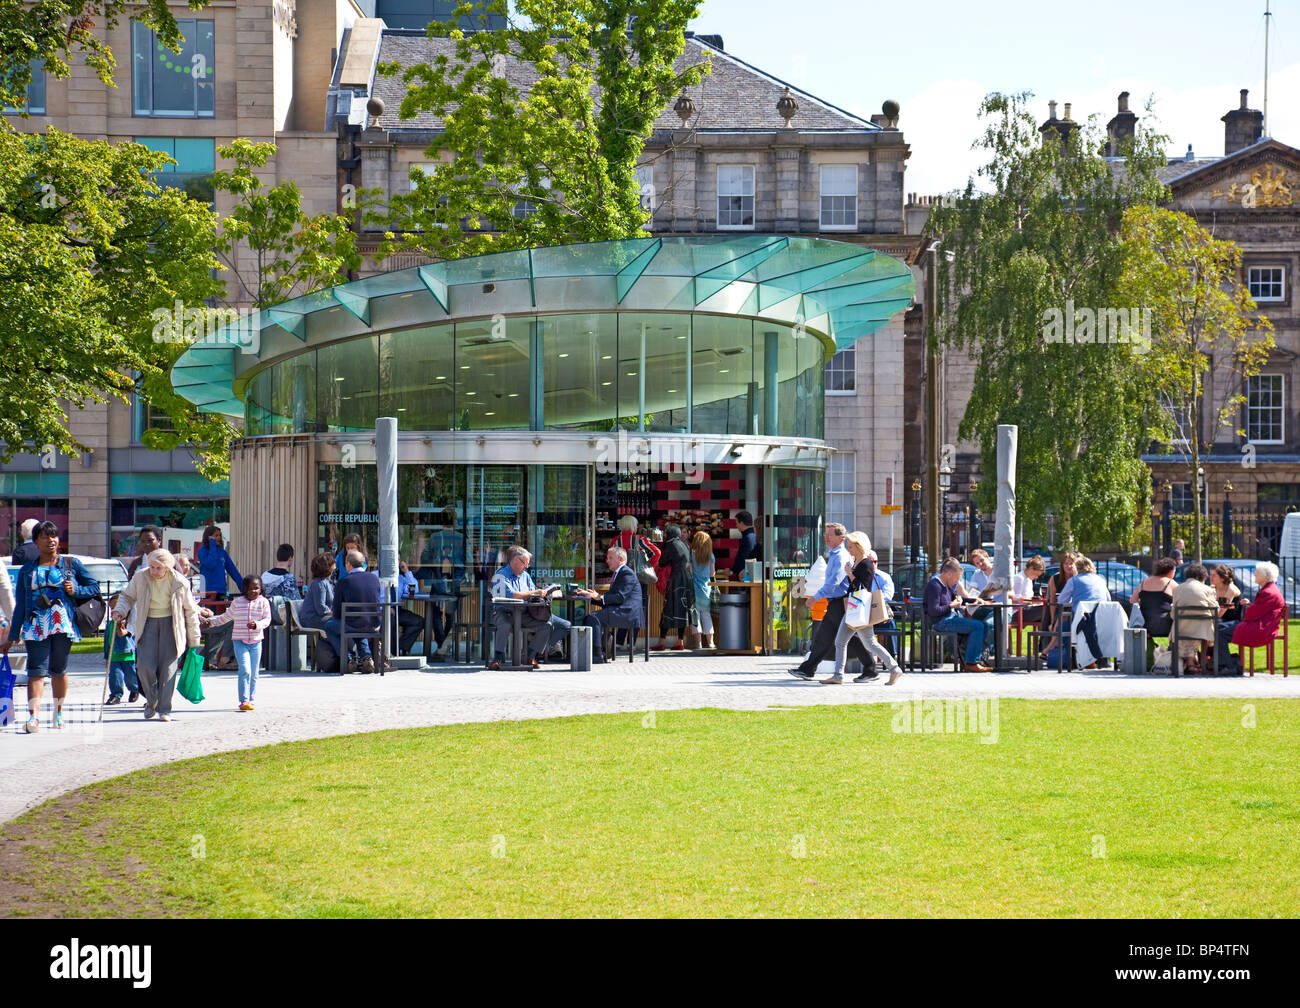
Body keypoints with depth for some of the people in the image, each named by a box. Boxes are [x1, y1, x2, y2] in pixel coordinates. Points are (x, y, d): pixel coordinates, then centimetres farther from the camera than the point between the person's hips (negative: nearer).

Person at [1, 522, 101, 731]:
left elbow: (94, 587, 14)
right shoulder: (27, 570, 16)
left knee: (58, 670, 3)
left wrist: (75, 590, -6)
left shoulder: (71, 564, 13)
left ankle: (58, 711, 23)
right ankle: (33, 715, -24)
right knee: (37, 670, -13)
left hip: (63, 624, 0)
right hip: (36, 626, 0)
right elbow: (20, 606, 15)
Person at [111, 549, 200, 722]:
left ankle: (164, 709, 4)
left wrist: (194, 639, 5)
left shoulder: (179, 582, -9)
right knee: (144, 665, -10)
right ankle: (151, 701, 15)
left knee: (167, 667, -6)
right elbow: (127, 596, 12)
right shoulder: (140, 577, -6)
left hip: (170, 625, -2)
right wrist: (120, 611, -10)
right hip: (148, 623, 2)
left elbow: (190, 610, 2)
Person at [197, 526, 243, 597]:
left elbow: (232, 570, 15)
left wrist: (243, 588, 10)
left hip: (222, 591, 5)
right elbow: (211, 564, -21)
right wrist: (212, 544, -13)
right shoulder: (202, 550, -3)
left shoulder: (222, 551, 12)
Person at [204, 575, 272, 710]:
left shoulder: (263, 602, 2)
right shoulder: (237, 602, 6)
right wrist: (211, 622, 21)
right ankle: (244, 700, -16)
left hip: (256, 642, 1)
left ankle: (251, 700, 16)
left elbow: (267, 620, -3)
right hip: (240, 642, -1)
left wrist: (256, 624, -22)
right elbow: (227, 616, 21)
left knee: (254, 674, 6)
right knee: (245, 671, -14)